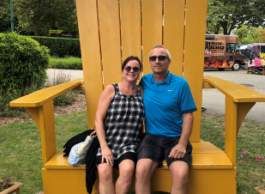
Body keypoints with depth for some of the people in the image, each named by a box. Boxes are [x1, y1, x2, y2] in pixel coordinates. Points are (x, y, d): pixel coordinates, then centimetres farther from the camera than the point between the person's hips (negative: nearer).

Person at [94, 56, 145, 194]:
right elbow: (98, 120, -2)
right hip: (108, 142, 0)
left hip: (129, 145, 1)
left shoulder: (142, 92, 7)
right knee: (104, 172, -27)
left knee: (128, 169, -29)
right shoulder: (111, 90, 2)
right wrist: (104, 147, -10)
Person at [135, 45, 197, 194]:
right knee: (142, 170, -27)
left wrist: (182, 144, -13)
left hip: (176, 138, -1)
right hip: (152, 137, 2)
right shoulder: (144, 81, 5)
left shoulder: (180, 83, -2)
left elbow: (188, 116, -2)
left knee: (181, 174, -28)